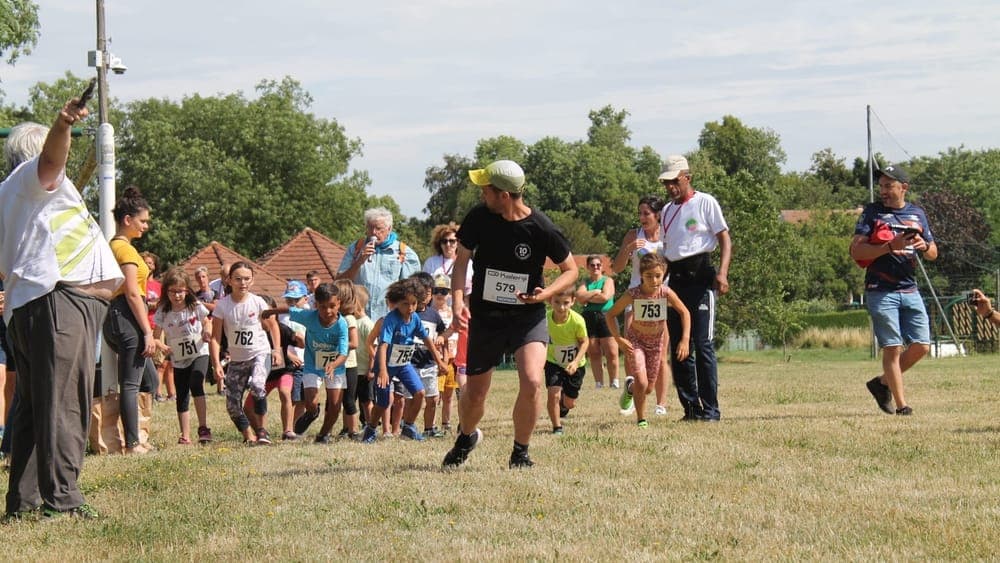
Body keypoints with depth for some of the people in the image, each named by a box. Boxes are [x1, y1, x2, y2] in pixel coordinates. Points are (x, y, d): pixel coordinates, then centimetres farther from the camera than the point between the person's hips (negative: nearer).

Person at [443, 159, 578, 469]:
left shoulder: (541, 229, -17)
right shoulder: (479, 217, -10)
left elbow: (571, 270, -3)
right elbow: (461, 260, 2)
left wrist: (545, 293, -21)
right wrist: (457, 303, -13)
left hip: (528, 318, -2)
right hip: (485, 317, 2)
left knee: (532, 382, -22)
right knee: (474, 394, 8)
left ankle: (520, 452, 0)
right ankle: (466, 437, 43)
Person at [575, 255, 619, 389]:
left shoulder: (608, 280, 7)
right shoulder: (586, 282, 16)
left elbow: (605, 297, -10)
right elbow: (579, 296, -2)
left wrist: (587, 297, -2)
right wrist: (595, 292, -7)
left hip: (606, 317, -3)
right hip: (589, 318, 3)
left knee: (611, 353, -9)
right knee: (594, 354, 2)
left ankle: (614, 383, -2)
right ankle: (599, 383, 7)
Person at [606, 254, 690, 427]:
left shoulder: (666, 293, -21)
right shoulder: (633, 294, -25)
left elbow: (685, 313, -7)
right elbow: (610, 315, -13)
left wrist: (685, 340, -15)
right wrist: (618, 339, -22)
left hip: (656, 341, 3)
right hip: (635, 341, -3)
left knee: (649, 388, 12)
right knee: (642, 383, -19)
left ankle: (630, 388, 46)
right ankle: (641, 419, 2)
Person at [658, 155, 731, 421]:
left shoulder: (705, 203, 0)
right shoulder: (667, 211, 19)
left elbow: (724, 239, -4)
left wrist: (722, 273, -18)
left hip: (699, 275, -7)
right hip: (675, 278, 7)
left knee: (702, 344, -11)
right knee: (678, 347, 5)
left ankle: (710, 409, -8)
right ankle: (691, 407, 10)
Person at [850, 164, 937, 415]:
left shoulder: (917, 214, 14)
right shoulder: (872, 212, 1)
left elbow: (933, 254, 17)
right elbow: (856, 250, -9)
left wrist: (924, 246, -7)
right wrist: (890, 246, -19)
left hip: (910, 291, 5)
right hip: (881, 291, -5)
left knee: (921, 347, 1)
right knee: (893, 348, -6)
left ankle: (883, 382, 20)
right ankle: (901, 405, -1)